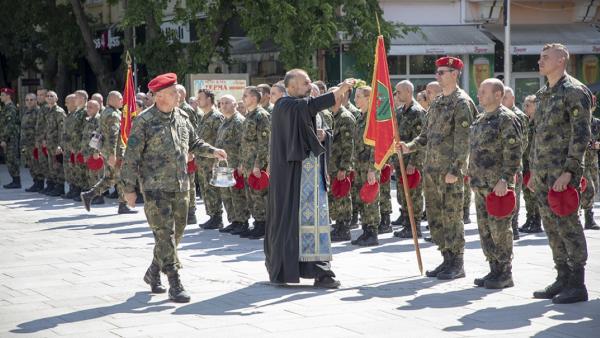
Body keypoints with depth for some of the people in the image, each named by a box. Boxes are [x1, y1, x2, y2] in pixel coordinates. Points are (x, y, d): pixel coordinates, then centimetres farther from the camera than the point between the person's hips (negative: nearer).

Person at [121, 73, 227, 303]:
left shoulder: (181, 117, 10)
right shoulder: (144, 121, -10)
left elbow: (193, 143, 24)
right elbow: (131, 157, -9)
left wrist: (212, 151, 7)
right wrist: (129, 188, -11)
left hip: (181, 187, 7)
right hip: (156, 188, -7)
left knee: (176, 233, 12)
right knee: (165, 235, -8)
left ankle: (153, 273, 31)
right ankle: (175, 285, -6)